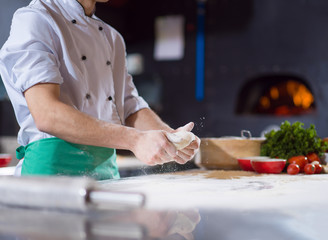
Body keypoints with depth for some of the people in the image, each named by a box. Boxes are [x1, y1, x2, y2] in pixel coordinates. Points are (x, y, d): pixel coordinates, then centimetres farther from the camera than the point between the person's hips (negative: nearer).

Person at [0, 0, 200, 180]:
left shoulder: (112, 38, 19)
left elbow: (131, 108, 16)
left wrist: (172, 137, -4)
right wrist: (135, 140, -23)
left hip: (109, 168, 6)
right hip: (55, 169, -6)